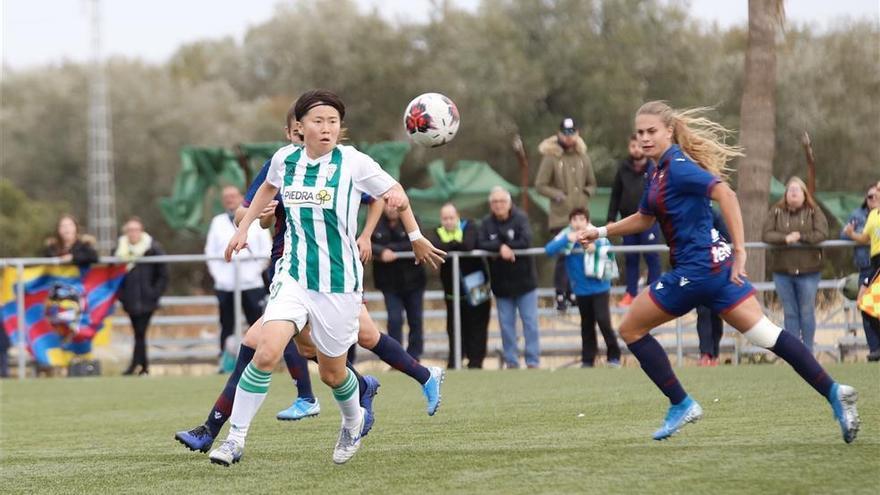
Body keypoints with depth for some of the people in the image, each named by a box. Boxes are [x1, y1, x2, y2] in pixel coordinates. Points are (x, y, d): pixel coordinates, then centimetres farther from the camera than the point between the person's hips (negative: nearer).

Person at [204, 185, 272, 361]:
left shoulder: (256, 220, 8)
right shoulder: (217, 222, 14)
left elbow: (267, 250, 4)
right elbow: (210, 251, 11)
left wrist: (255, 272, -6)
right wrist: (217, 274, -2)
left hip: (251, 284, -2)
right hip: (225, 285, 2)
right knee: (227, 325, 3)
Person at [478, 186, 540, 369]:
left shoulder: (520, 218, -8)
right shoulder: (487, 223, 0)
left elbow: (526, 241, -21)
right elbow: (481, 244, -13)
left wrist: (507, 248, -18)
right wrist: (500, 247, -26)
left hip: (524, 280, -3)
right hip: (501, 283, 3)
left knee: (530, 322, 0)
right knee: (506, 324, 7)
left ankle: (533, 361, 4)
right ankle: (511, 362, 14)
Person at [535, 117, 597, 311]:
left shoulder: (583, 157, 8)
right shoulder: (551, 157, -5)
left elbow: (591, 184, 19)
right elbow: (540, 184, -3)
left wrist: (585, 195, 2)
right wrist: (556, 194, -14)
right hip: (560, 217, -5)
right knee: (563, 255, -9)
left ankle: (573, 292, 19)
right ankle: (560, 295, -5)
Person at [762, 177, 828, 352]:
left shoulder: (814, 211, 2)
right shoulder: (776, 211, 6)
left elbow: (822, 233, -10)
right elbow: (766, 234, -5)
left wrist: (800, 237, -16)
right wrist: (785, 239, -20)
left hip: (808, 271, -2)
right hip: (782, 271, 2)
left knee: (807, 312, 2)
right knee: (790, 313, 5)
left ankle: (808, 351, 10)